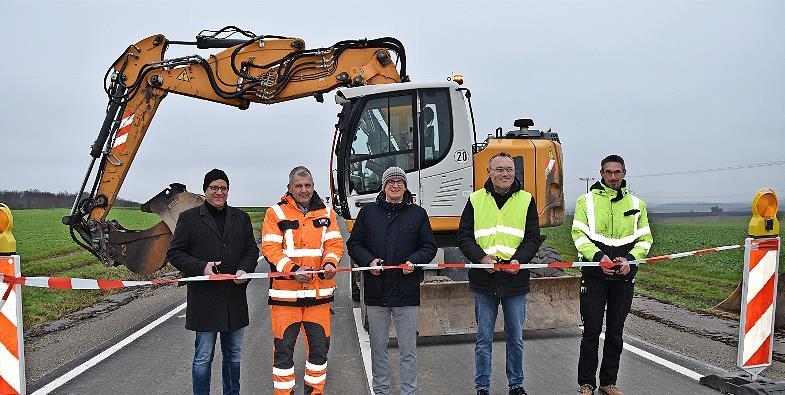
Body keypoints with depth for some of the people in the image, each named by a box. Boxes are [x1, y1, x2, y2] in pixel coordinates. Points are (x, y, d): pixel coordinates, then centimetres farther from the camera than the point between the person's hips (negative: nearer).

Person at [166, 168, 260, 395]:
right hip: (204, 298, -4)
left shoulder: (241, 217, 12)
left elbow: (252, 249, 12)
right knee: (203, 357, 2)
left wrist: (245, 270, -9)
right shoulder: (189, 218, 1)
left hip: (235, 297, 4)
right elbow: (174, 253, -1)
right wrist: (201, 267, -17)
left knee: (233, 354, 16)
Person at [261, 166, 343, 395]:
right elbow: (269, 248, -8)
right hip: (284, 292, -3)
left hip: (319, 292, 3)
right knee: (284, 349, 4)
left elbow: (334, 243, 5)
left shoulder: (326, 213, 11)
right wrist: (292, 270, -21)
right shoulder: (276, 213, 0)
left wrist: (330, 264, -16)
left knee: (320, 347, 12)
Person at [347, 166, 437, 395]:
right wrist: (368, 261, -10)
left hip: (406, 291, -1)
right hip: (376, 291, 1)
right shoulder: (368, 212, 7)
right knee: (378, 348, 12)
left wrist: (414, 261, -11)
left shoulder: (418, 214, 6)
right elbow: (354, 244, 8)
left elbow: (429, 246, 8)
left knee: (408, 350, 5)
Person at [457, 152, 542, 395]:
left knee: (516, 339, 12)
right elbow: (464, 236, 1)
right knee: (484, 339, 7)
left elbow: (533, 238, 3)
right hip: (484, 279, 0)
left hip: (515, 278, 1)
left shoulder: (526, 200, 5)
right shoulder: (475, 200, 4)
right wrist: (481, 257, -15)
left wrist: (519, 259, -14)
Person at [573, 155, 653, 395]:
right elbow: (579, 234, -4)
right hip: (594, 274, -3)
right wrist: (598, 257, -19)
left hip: (624, 276, 3)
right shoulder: (586, 201, 3)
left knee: (615, 332, 10)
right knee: (591, 330, -1)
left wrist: (630, 259, -9)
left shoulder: (636, 204, 11)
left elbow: (645, 239, 9)